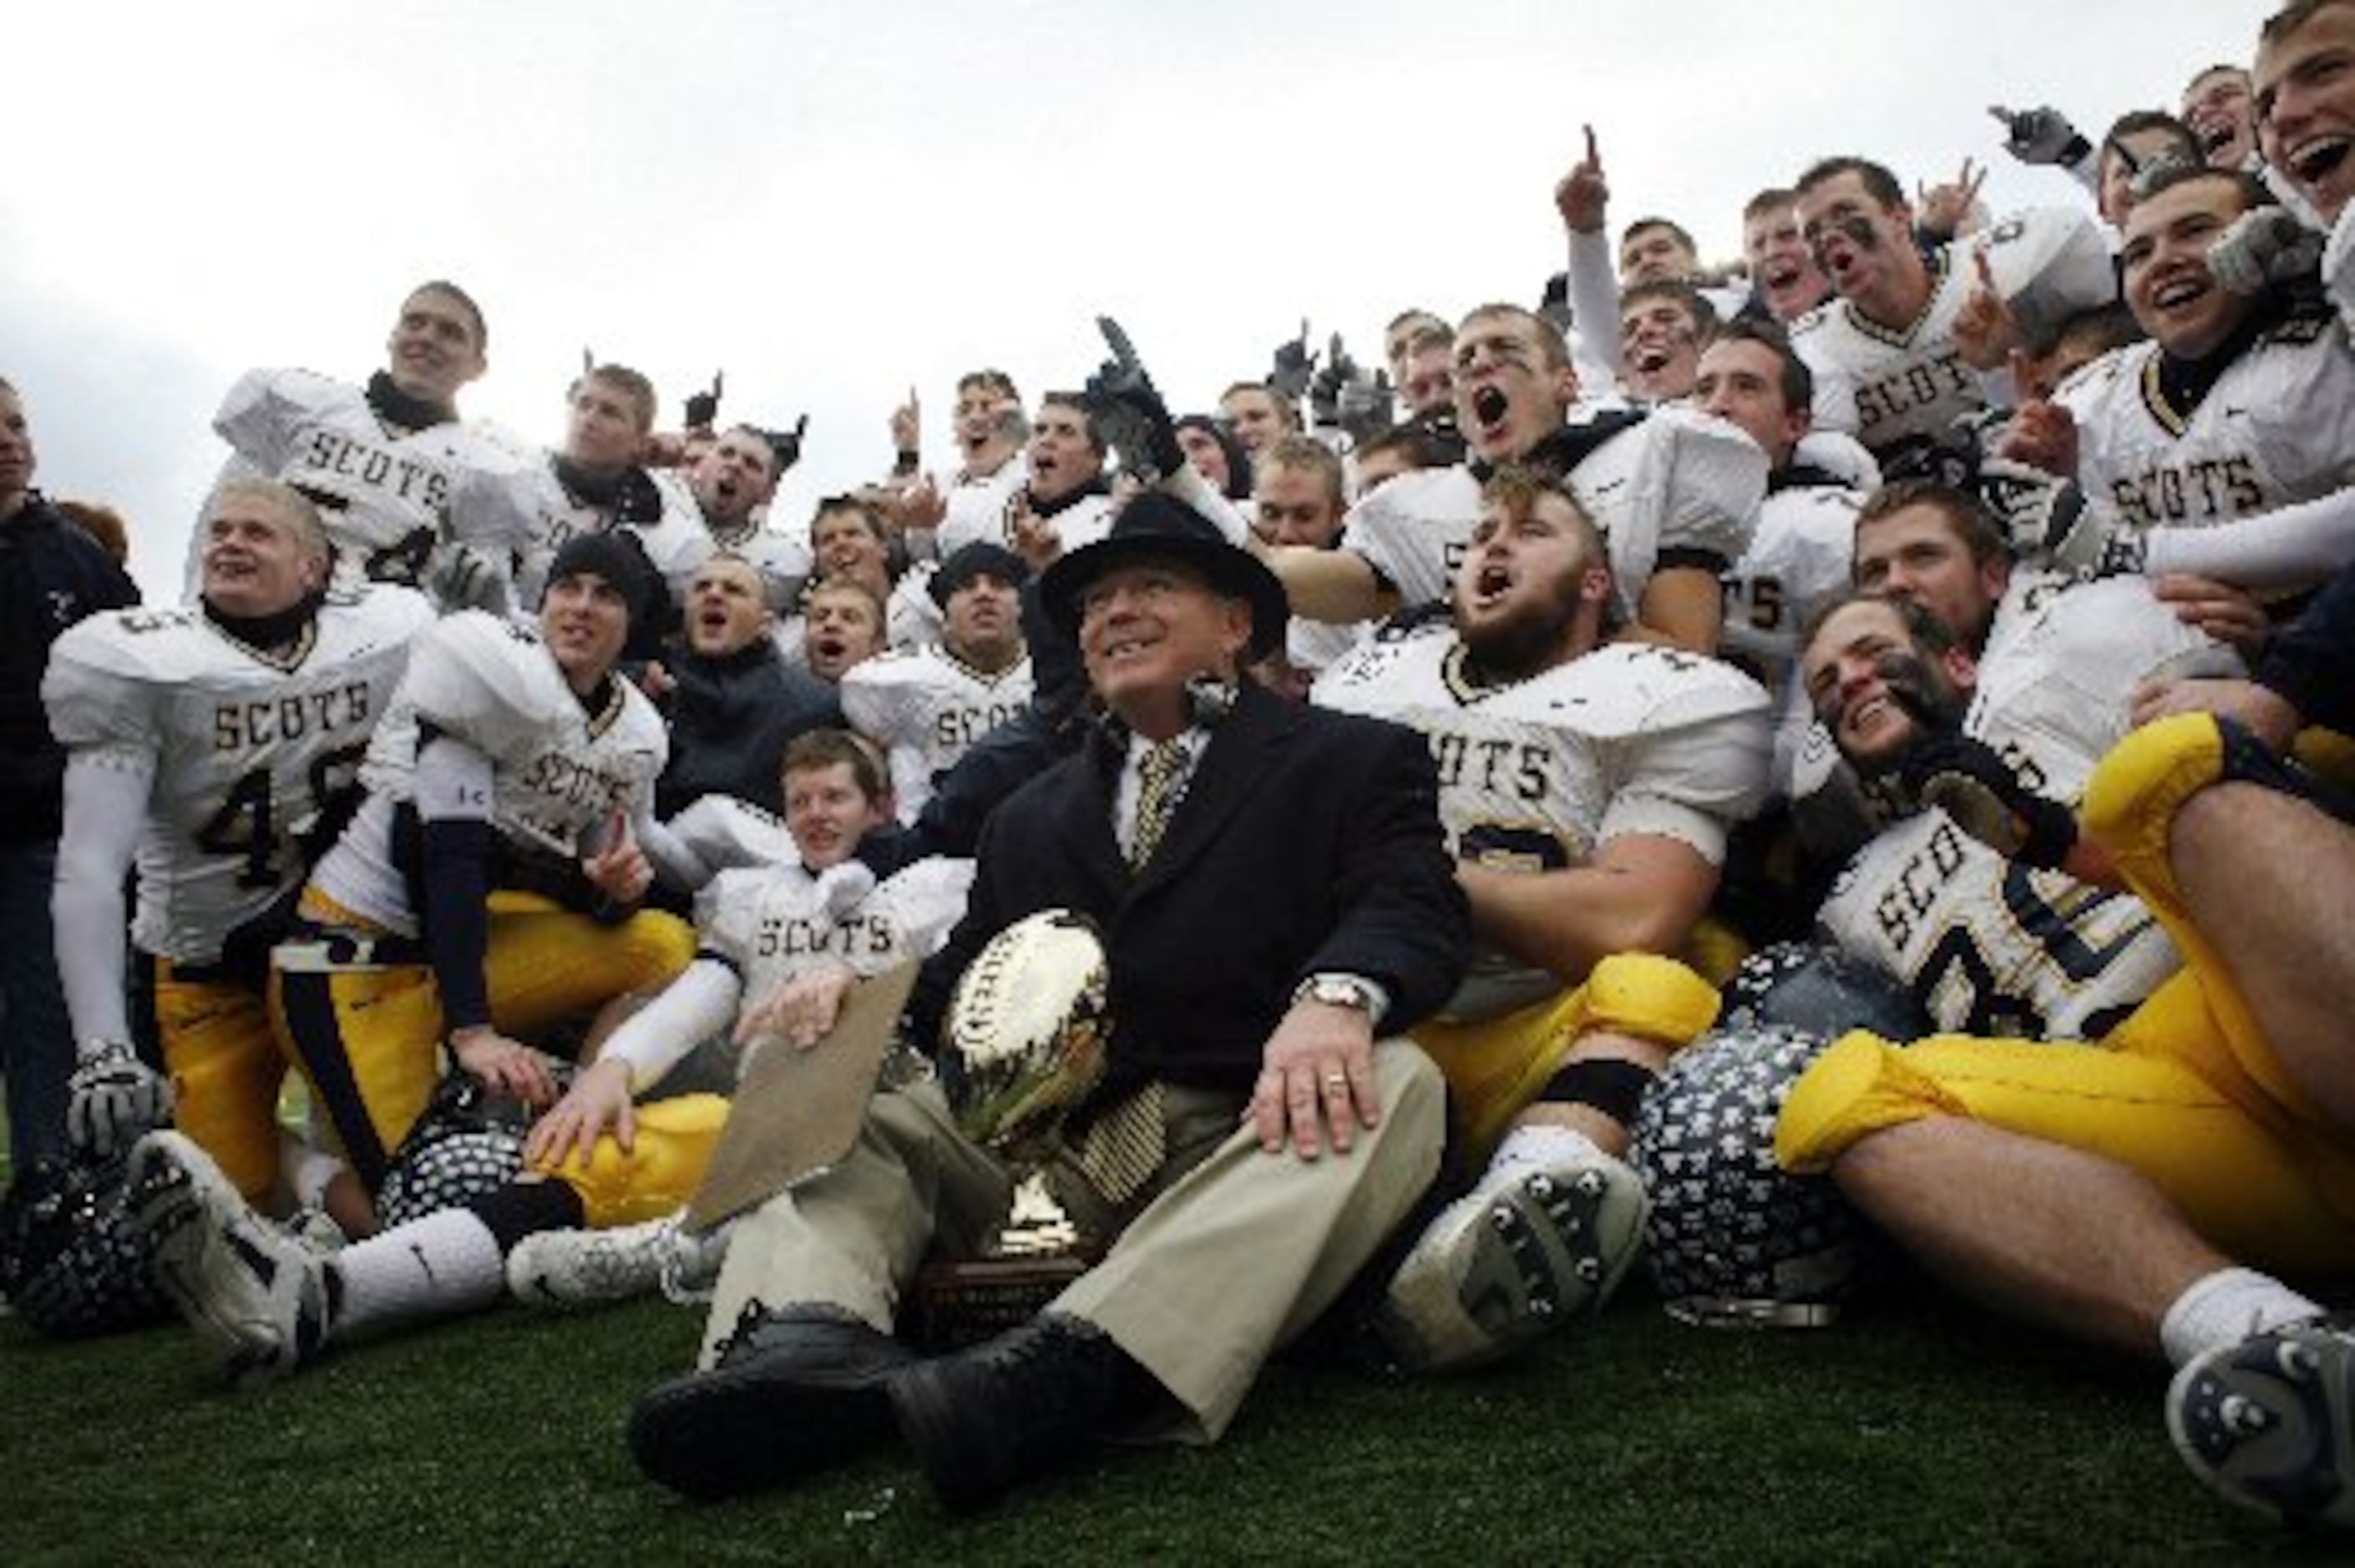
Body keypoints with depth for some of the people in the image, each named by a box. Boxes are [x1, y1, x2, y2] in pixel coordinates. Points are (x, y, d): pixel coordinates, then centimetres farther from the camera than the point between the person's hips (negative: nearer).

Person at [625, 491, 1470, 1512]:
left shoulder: (1356, 761, 9)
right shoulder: (1033, 817, 23)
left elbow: (1411, 909, -8)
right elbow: (967, 979, 18)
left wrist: (1337, 997, -32)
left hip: (1244, 1141, -4)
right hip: (1043, 1149, 4)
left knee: (1392, 1085, -31)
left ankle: (1068, 1366, -48)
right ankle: (807, 1341, -35)